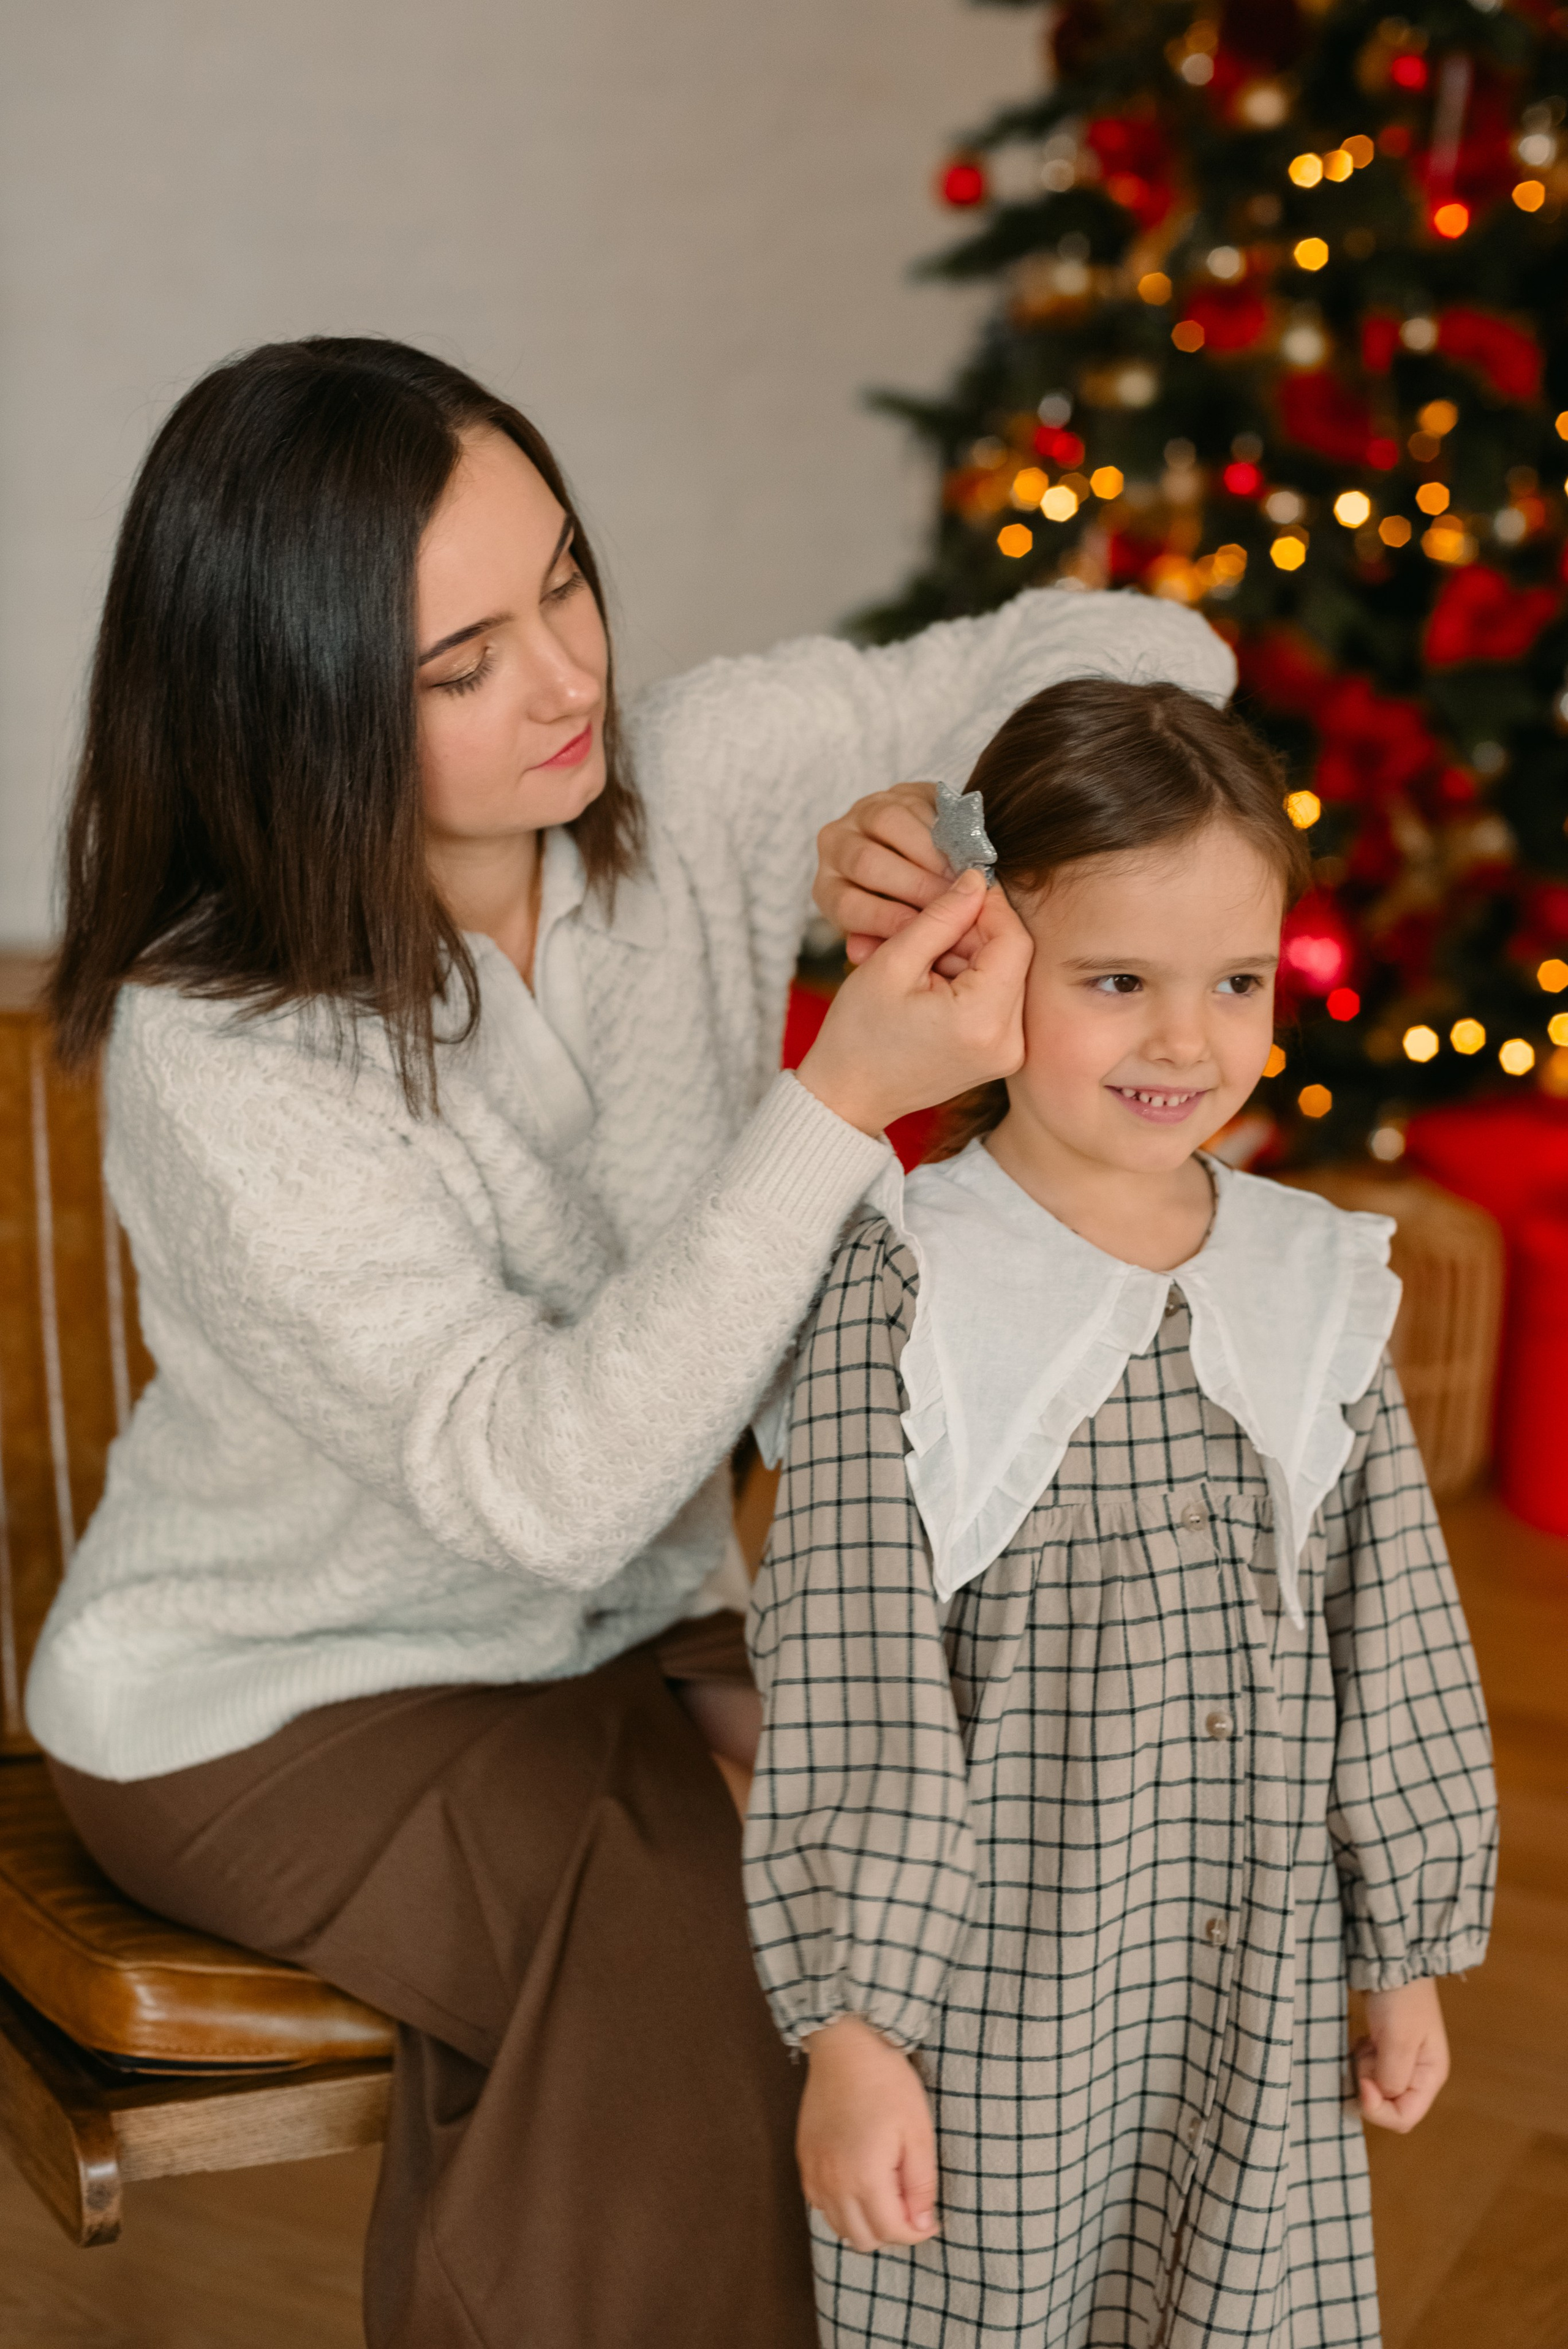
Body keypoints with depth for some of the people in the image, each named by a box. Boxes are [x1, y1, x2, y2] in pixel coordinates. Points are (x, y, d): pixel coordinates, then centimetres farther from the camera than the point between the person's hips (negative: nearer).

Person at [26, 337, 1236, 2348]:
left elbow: (1137, 652, -5)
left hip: (626, 1634, 5)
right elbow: (545, 1483, -34)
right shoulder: (218, 1050, -26)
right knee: (702, 1947, -28)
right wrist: (841, 1102, -39)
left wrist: (953, 818, -26)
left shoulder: (695, 787, -11)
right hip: (278, 1705, -4)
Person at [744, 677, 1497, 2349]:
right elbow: (849, 1683, -13)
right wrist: (849, 2025, -13)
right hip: (986, 2003, -4)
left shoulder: (1317, 1288, 0)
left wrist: (1412, 1955, 11)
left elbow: (1392, 1645, 7)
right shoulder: (906, 1295, -14)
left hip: (1261, 2005, 4)